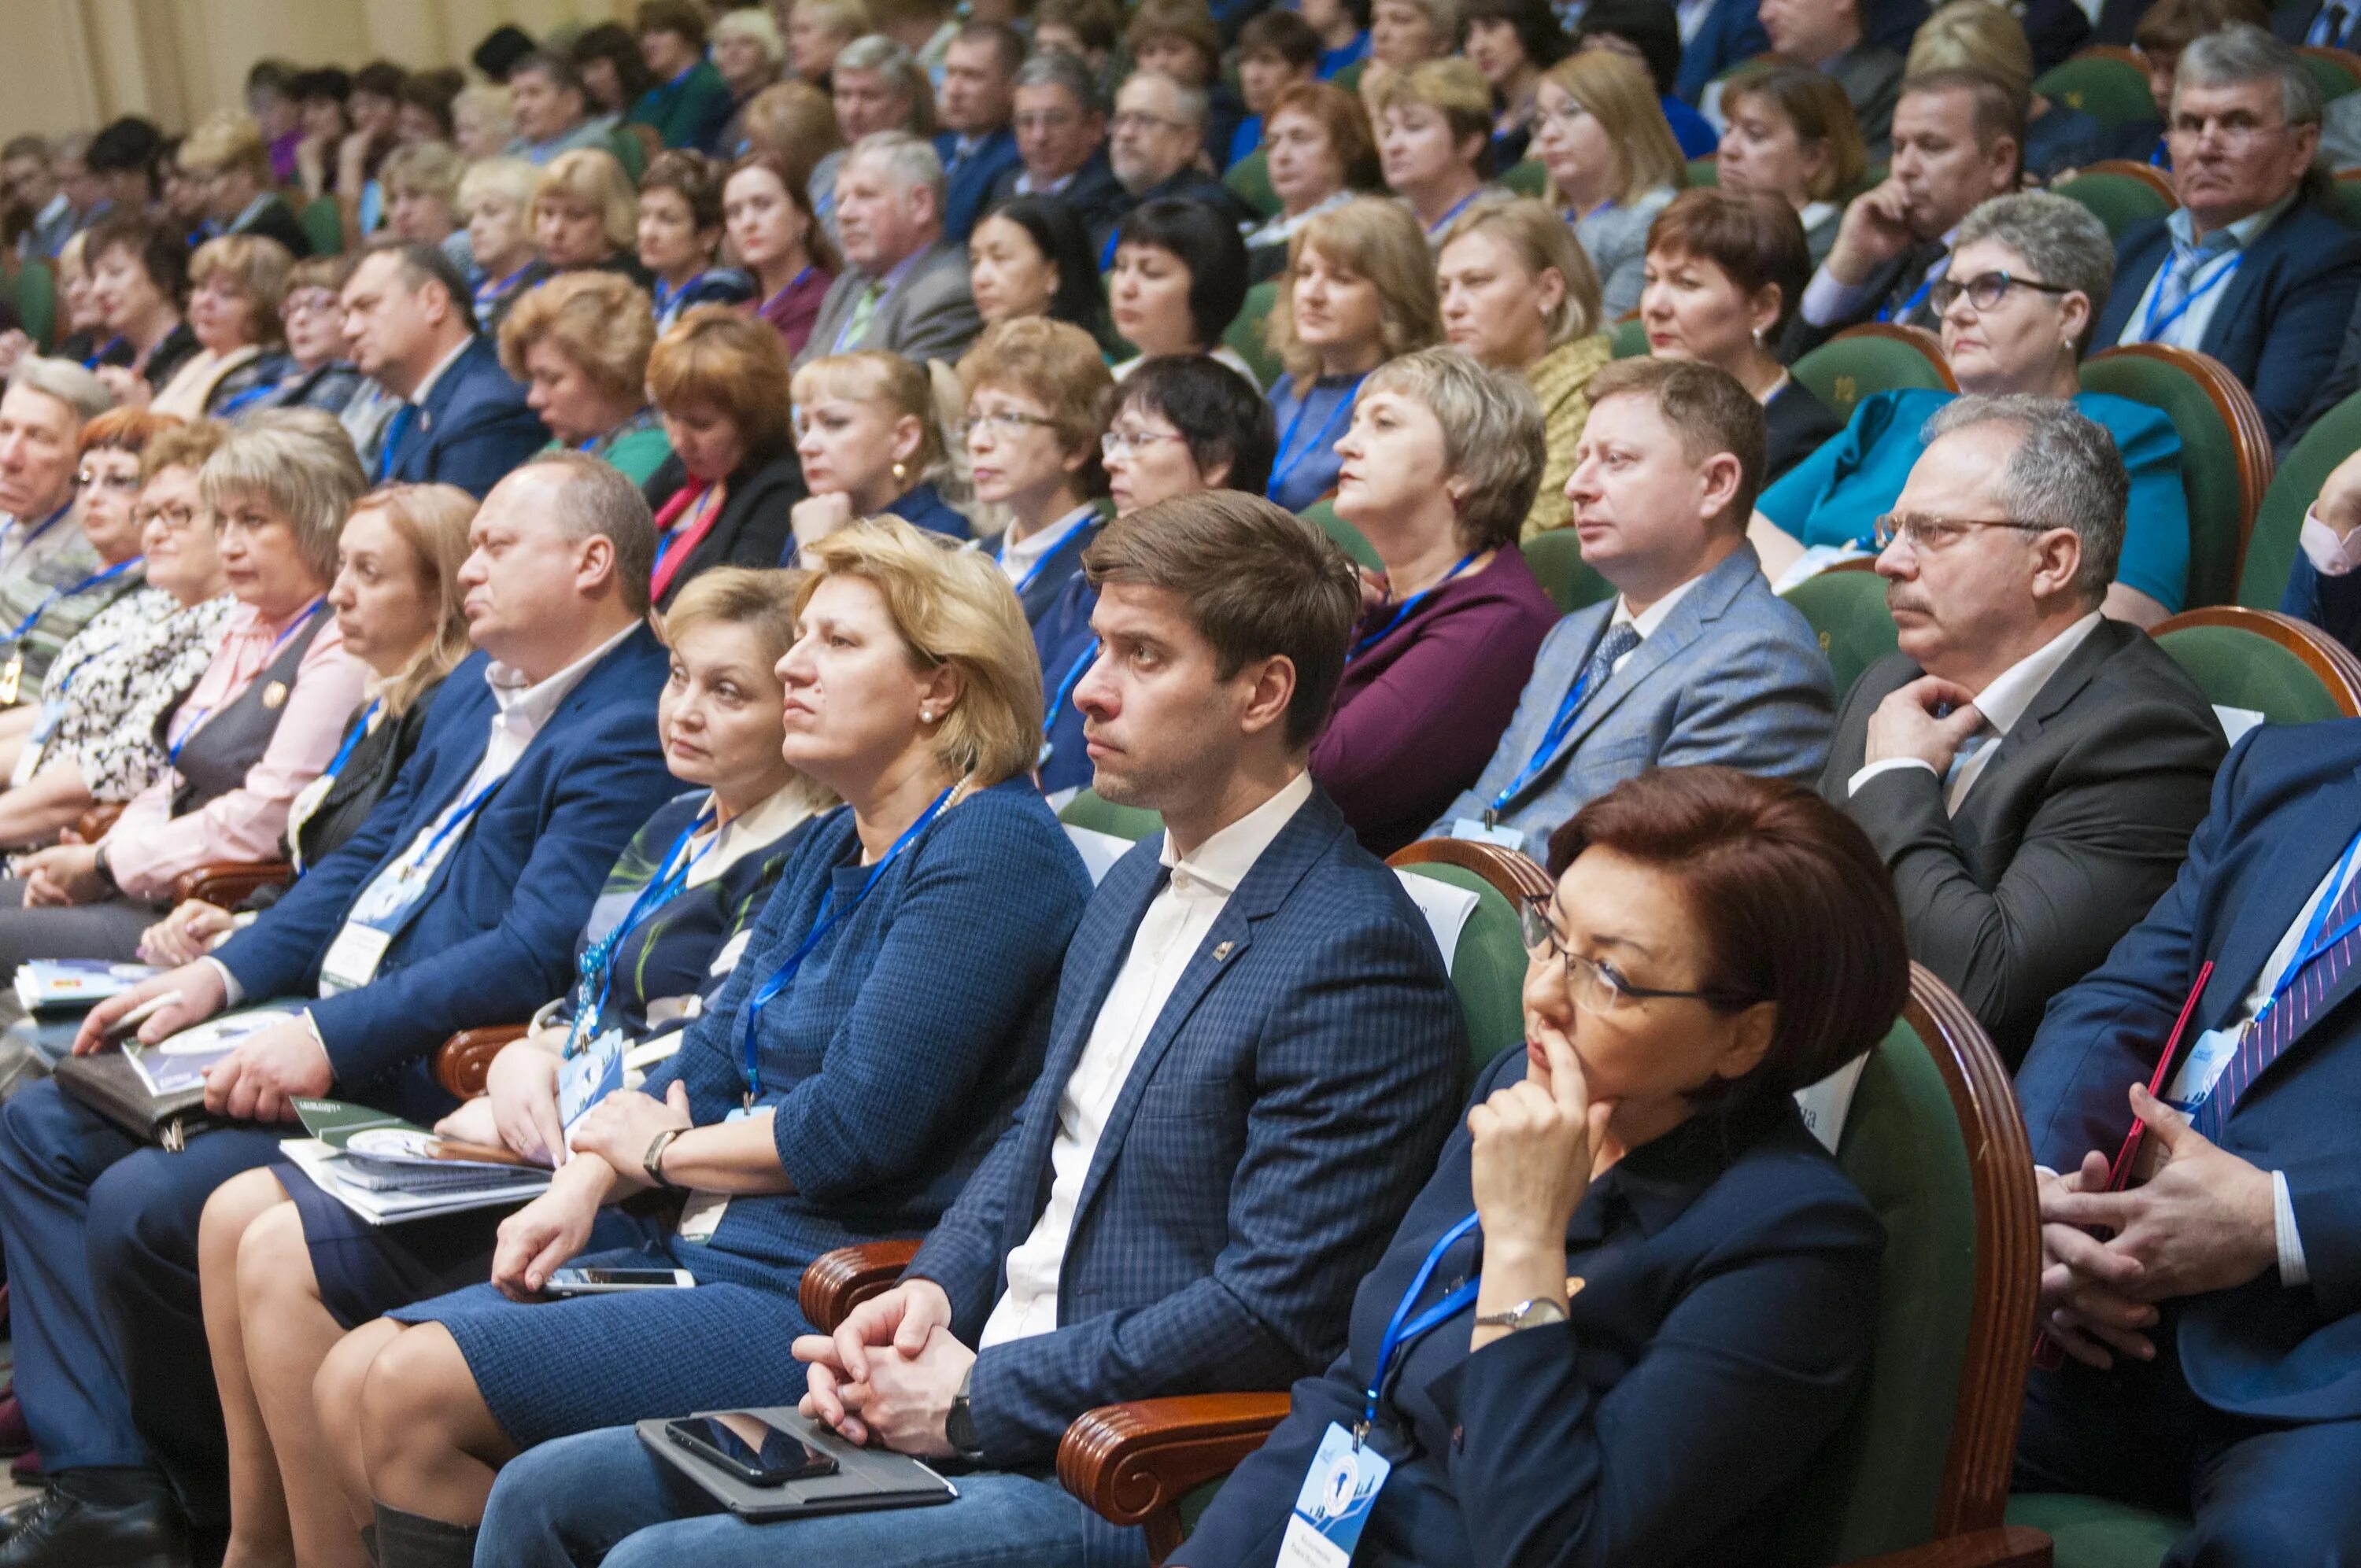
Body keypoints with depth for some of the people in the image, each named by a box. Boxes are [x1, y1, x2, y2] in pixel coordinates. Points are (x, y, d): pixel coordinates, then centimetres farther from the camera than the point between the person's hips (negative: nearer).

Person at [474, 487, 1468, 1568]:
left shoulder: (1353, 955, -17)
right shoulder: (1137, 886, 14)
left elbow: (1272, 1311, -21)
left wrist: (976, 1397, -15)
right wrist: (928, 1294, 2)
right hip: (960, 1402, 9)